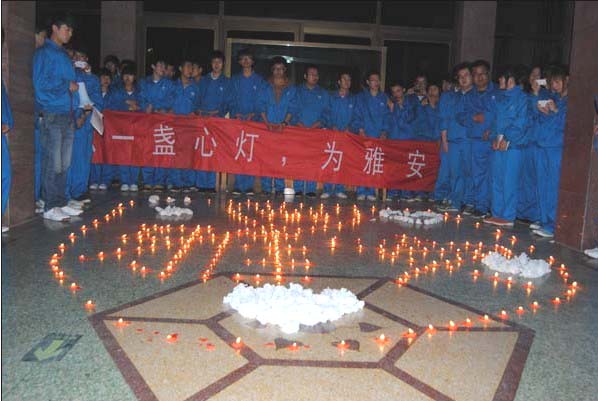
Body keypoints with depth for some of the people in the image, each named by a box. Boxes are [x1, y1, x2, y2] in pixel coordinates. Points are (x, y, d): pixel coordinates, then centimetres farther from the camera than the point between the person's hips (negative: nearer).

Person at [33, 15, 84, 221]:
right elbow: (40, 83, -13)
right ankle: (50, 207, 0)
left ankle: (61, 202, 16)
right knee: (53, 163, -6)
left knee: (64, 164, 9)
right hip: (52, 115, -7)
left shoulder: (64, 55, 21)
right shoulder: (44, 53, -3)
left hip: (67, 114, 8)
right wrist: (67, 85, -6)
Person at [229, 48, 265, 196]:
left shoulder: (259, 80, 11)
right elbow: (231, 100, 13)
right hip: (238, 120, 1)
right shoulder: (235, 80, 16)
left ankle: (249, 185, -3)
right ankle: (238, 185, -3)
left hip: (254, 120, -1)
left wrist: (254, 114, -9)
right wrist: (235, 113, -4)